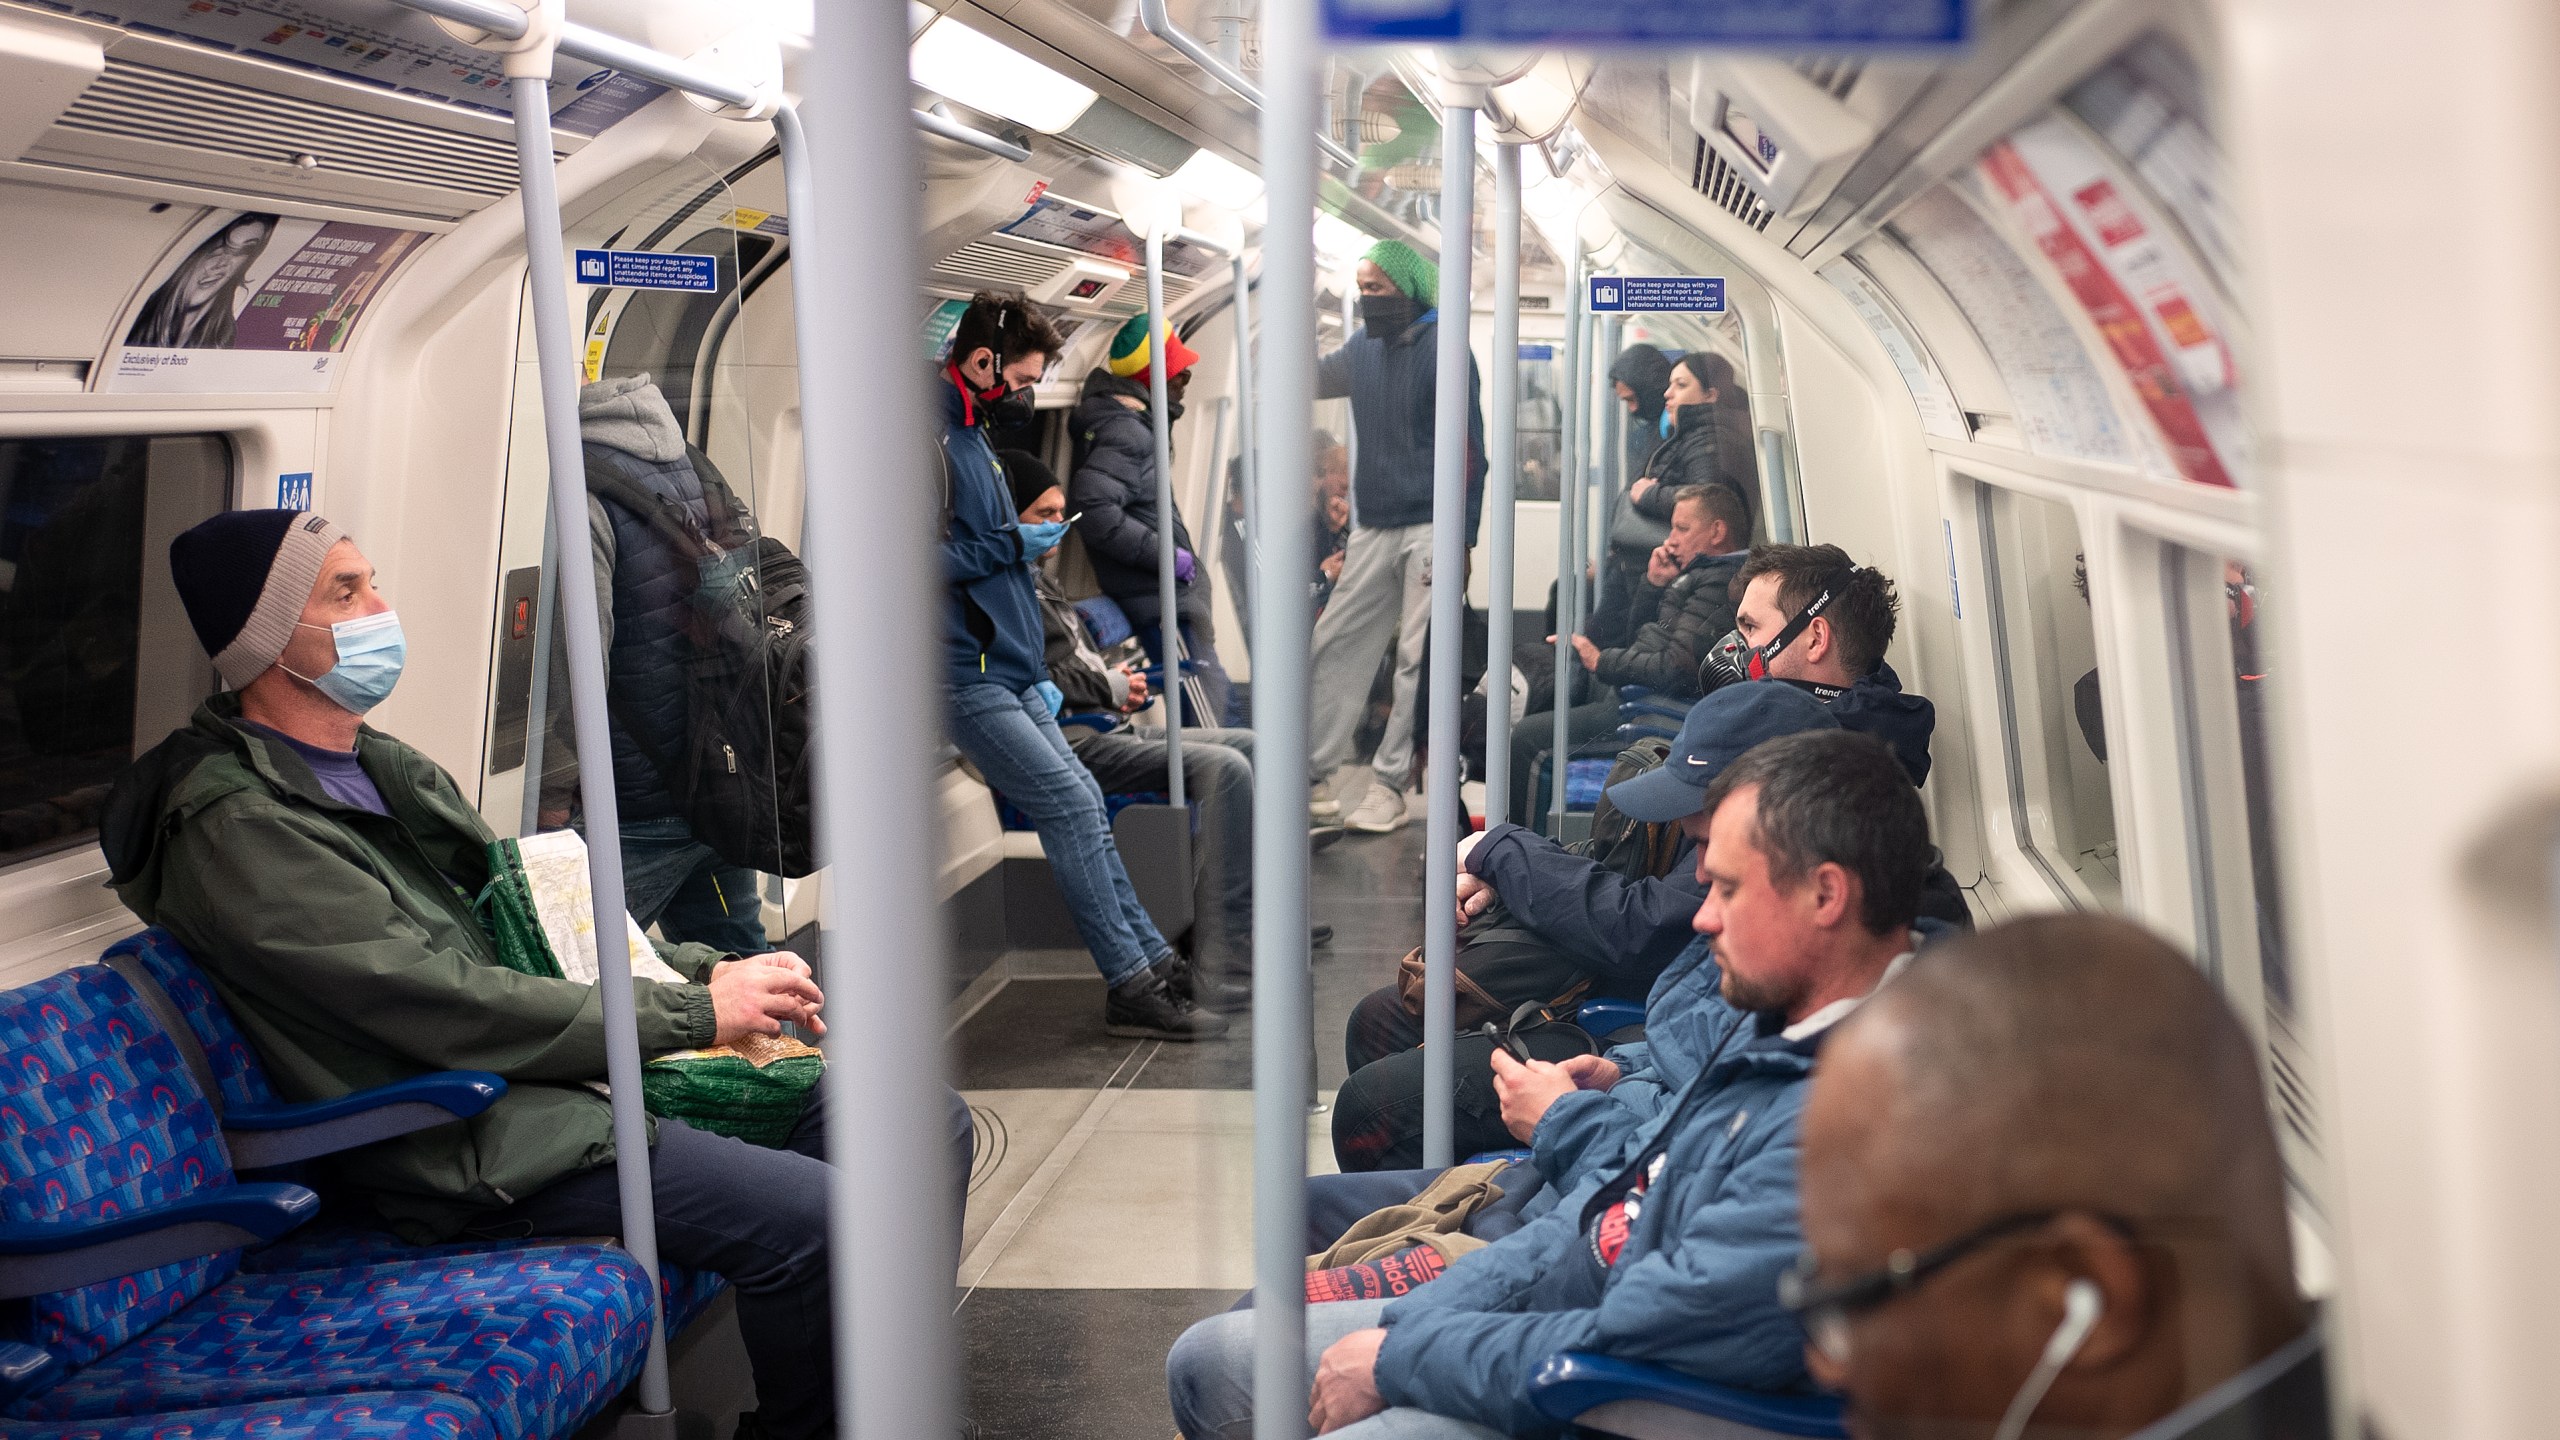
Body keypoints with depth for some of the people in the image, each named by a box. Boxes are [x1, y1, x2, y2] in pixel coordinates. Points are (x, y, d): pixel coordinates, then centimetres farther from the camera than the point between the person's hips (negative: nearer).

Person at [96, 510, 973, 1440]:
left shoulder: (386, 770, 18)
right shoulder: (236, 827, -13)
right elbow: (444, 1004, -19)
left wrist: (707, 971, 4)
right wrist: (695, 1013, -15)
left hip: (586, 1061, 10)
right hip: (478, 1143, -9)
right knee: (815, 1218, -27)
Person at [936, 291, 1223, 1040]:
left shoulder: (974, 437, 17)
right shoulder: (935, 441, -15)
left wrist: (1036, 670, 21)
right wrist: (1013, 544, -14)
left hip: (1006, 675, 10)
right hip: (965, 677, -10)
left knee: (1080, 802, 10)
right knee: (1070, 803, -12)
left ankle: (1155, 960, 15)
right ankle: (1132, 986, -8)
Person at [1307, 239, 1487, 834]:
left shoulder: (1442, 349, -8)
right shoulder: (1364, 349, 13)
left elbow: (1468, 446, -10)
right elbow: (1313, 380, 33)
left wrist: (1462, 536, -15)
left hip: (1430, 529, -7)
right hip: (1374, 527, 7)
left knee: (1417, 660, -2)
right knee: (1334, 647, 5)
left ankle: (1389, 785, 2)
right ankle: (1313, 774, 11)